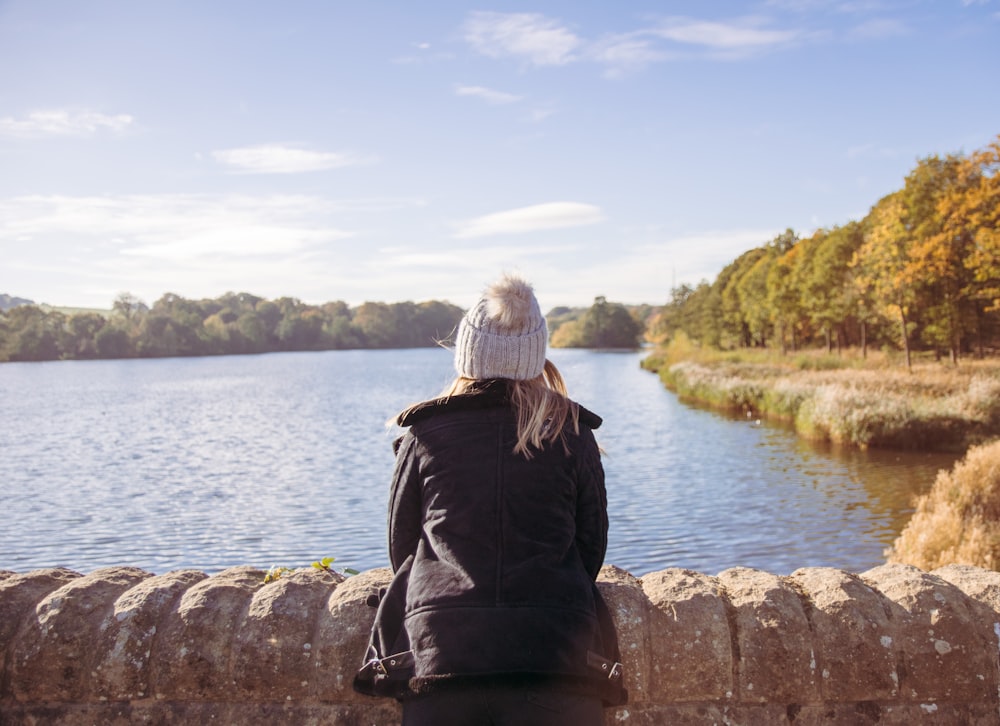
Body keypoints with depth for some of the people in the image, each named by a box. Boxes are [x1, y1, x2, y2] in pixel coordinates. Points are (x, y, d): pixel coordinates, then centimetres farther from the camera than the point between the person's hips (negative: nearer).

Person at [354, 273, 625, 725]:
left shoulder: (424, 435, 4)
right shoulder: (572, 433, 4)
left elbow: (400, 546, 13)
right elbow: (593, 544, 11)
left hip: (440, 650, 0)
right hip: (555, 653, 0)